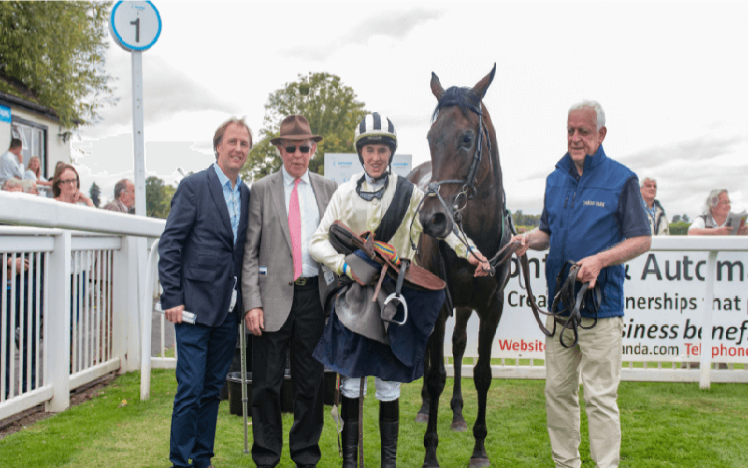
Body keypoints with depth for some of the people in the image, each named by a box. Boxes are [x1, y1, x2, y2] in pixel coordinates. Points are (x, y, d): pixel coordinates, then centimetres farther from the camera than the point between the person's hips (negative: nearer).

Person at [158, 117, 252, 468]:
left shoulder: (247, 194, 12)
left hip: (228, 309, 6)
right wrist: (172, 298, -13)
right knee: (190, 389, -3)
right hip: (196, 306, -6)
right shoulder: (194, 186, -5)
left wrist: (246, 301, 8)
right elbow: (170, 245, -8)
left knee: (213, 389, 13)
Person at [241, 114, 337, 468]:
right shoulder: (261, 190, 2)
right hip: (274, 296, -2)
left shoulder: (328, 189, 9)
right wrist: (252, 303, -9)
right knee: (267, 383, 4)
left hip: (314, 294, 2)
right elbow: (250, 251, -1)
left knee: (311, 380, 10)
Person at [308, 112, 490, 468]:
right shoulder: (345, 193, 4)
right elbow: (319, 242, 1)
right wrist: (345, 265, -16)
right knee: (350, 385, 7)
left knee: (388, 388, 4)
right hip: (353, 301, 1)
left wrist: (466, 252, -3)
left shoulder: (409, 193, 2)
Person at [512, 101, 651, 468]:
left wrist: (600, 259, -20)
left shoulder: (621, 179, -4)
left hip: (601, 307, -6)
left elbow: (642, 240, -6)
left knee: (600, 397, -1)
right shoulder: (555, 180, 12)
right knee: (558, 390, 12)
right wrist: (529, 239, -3)